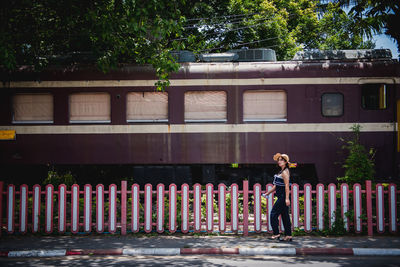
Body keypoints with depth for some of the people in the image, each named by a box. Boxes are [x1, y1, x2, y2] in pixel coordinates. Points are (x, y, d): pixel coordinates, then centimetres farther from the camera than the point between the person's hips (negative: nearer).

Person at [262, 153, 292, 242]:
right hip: (282, 197, 10)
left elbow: (287, 186, -20)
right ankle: (288, 236, 11)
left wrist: (287, 198, -26)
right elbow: (276, 185, 24)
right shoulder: (281, 172, 17)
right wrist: (268, 193, 27)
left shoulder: (285, 172, -12)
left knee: (273, 214, -6)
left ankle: (276, 234, -3)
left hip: (283, 197, -10)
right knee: (285, 216, 9)